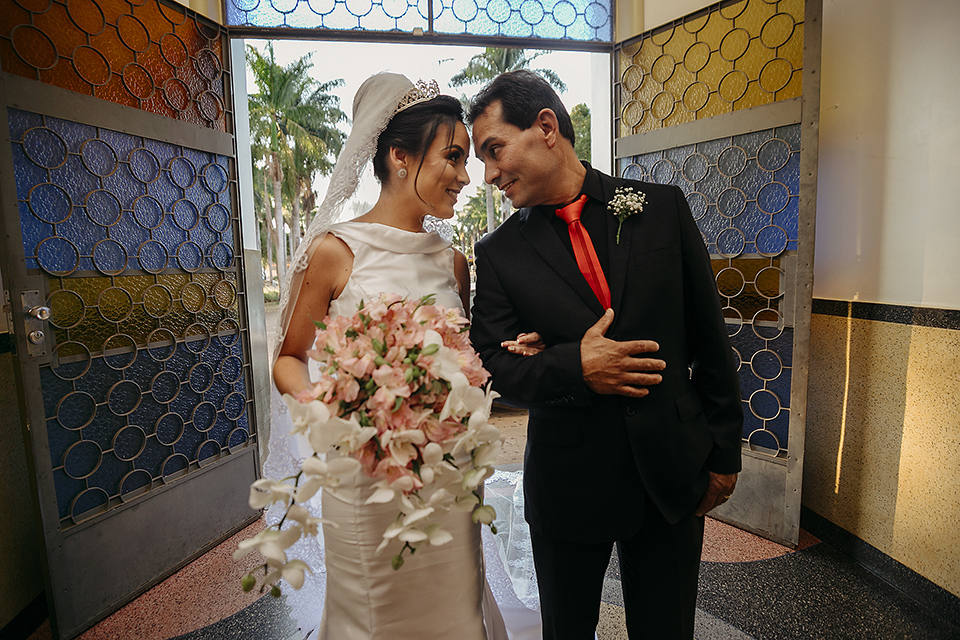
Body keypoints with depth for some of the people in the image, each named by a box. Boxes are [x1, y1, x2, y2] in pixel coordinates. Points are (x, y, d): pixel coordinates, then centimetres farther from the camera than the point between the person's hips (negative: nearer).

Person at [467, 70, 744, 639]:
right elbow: (492, 363, -5)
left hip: (672, 474, 1)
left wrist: (725, 452, 3)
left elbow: (709, 336, 1)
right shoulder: (499, 253, -5)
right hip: (568, 483, 0)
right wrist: (573, 367, -23)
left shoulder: (663, 207, -3)